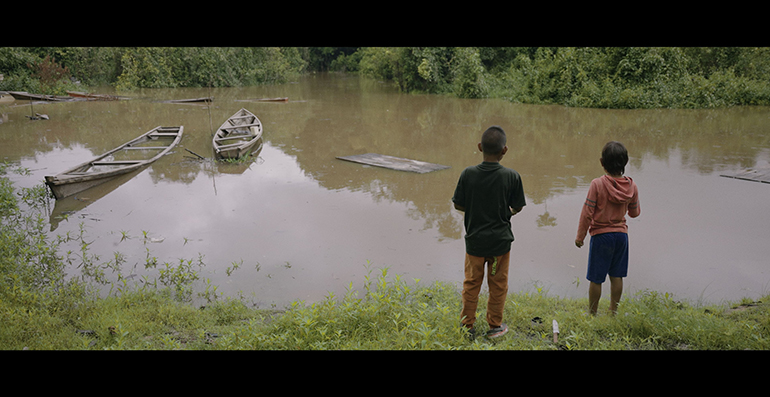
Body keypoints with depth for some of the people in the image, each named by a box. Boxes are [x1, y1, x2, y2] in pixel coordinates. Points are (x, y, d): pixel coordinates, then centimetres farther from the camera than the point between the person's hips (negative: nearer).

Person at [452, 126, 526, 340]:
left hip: (474, 240, 1)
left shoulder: (468, 174, -13)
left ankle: (467, 326, 26)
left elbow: (458, 204, -6)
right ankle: (495, 326, 29)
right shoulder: (512, 177, -15)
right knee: (498, 285, 16)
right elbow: (517, 207, -5)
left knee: (471, 284, 16)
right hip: (500, 241, -1)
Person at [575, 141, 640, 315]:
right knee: (616, 276, 15)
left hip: (601, 235, -4)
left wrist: (580, 236, -3)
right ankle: (613, 311, 23)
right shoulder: (631, 186, -3)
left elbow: (587, 212, -13)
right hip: (621, 234, 4)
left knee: (595, 278, 6)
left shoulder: (597, 184, -15)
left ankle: (592, 313, 16)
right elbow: (635, 212, 10)